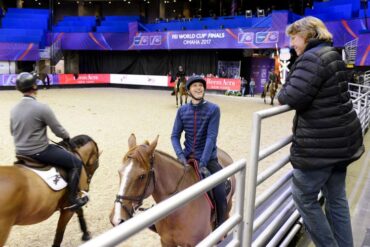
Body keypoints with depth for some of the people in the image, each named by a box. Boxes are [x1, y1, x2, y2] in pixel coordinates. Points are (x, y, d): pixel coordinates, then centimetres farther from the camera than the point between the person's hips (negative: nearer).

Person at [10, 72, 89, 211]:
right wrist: (67, 137, 6)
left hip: (20, 153, 8)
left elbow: (12, 132, 16)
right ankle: (72, 200, 3)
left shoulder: (14, 109, 3)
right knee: (76, 163, 1)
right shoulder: (42, 108, -21)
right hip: (38, 152, -8)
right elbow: (58, 130, -14)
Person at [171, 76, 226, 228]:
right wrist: (180, 155, -16)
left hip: (208, 158, -3)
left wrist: (203, 163, -23)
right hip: (187, 157, 3)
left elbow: (211, 137, -17)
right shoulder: (182, 110, -1)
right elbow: (175, 135, 0)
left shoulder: (213, 109, -10)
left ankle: (221, 224, 11)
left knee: (220, 193, -14)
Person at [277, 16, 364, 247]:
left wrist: (282, 94, -3)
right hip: (340, 137, 9)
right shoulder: (332, 54, 14)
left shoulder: (313, 58, -16)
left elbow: (294, 97, -25)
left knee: (304, 196, 6)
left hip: (321, 142, -9)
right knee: (336, 197, 17)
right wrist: (290, 92, 3)